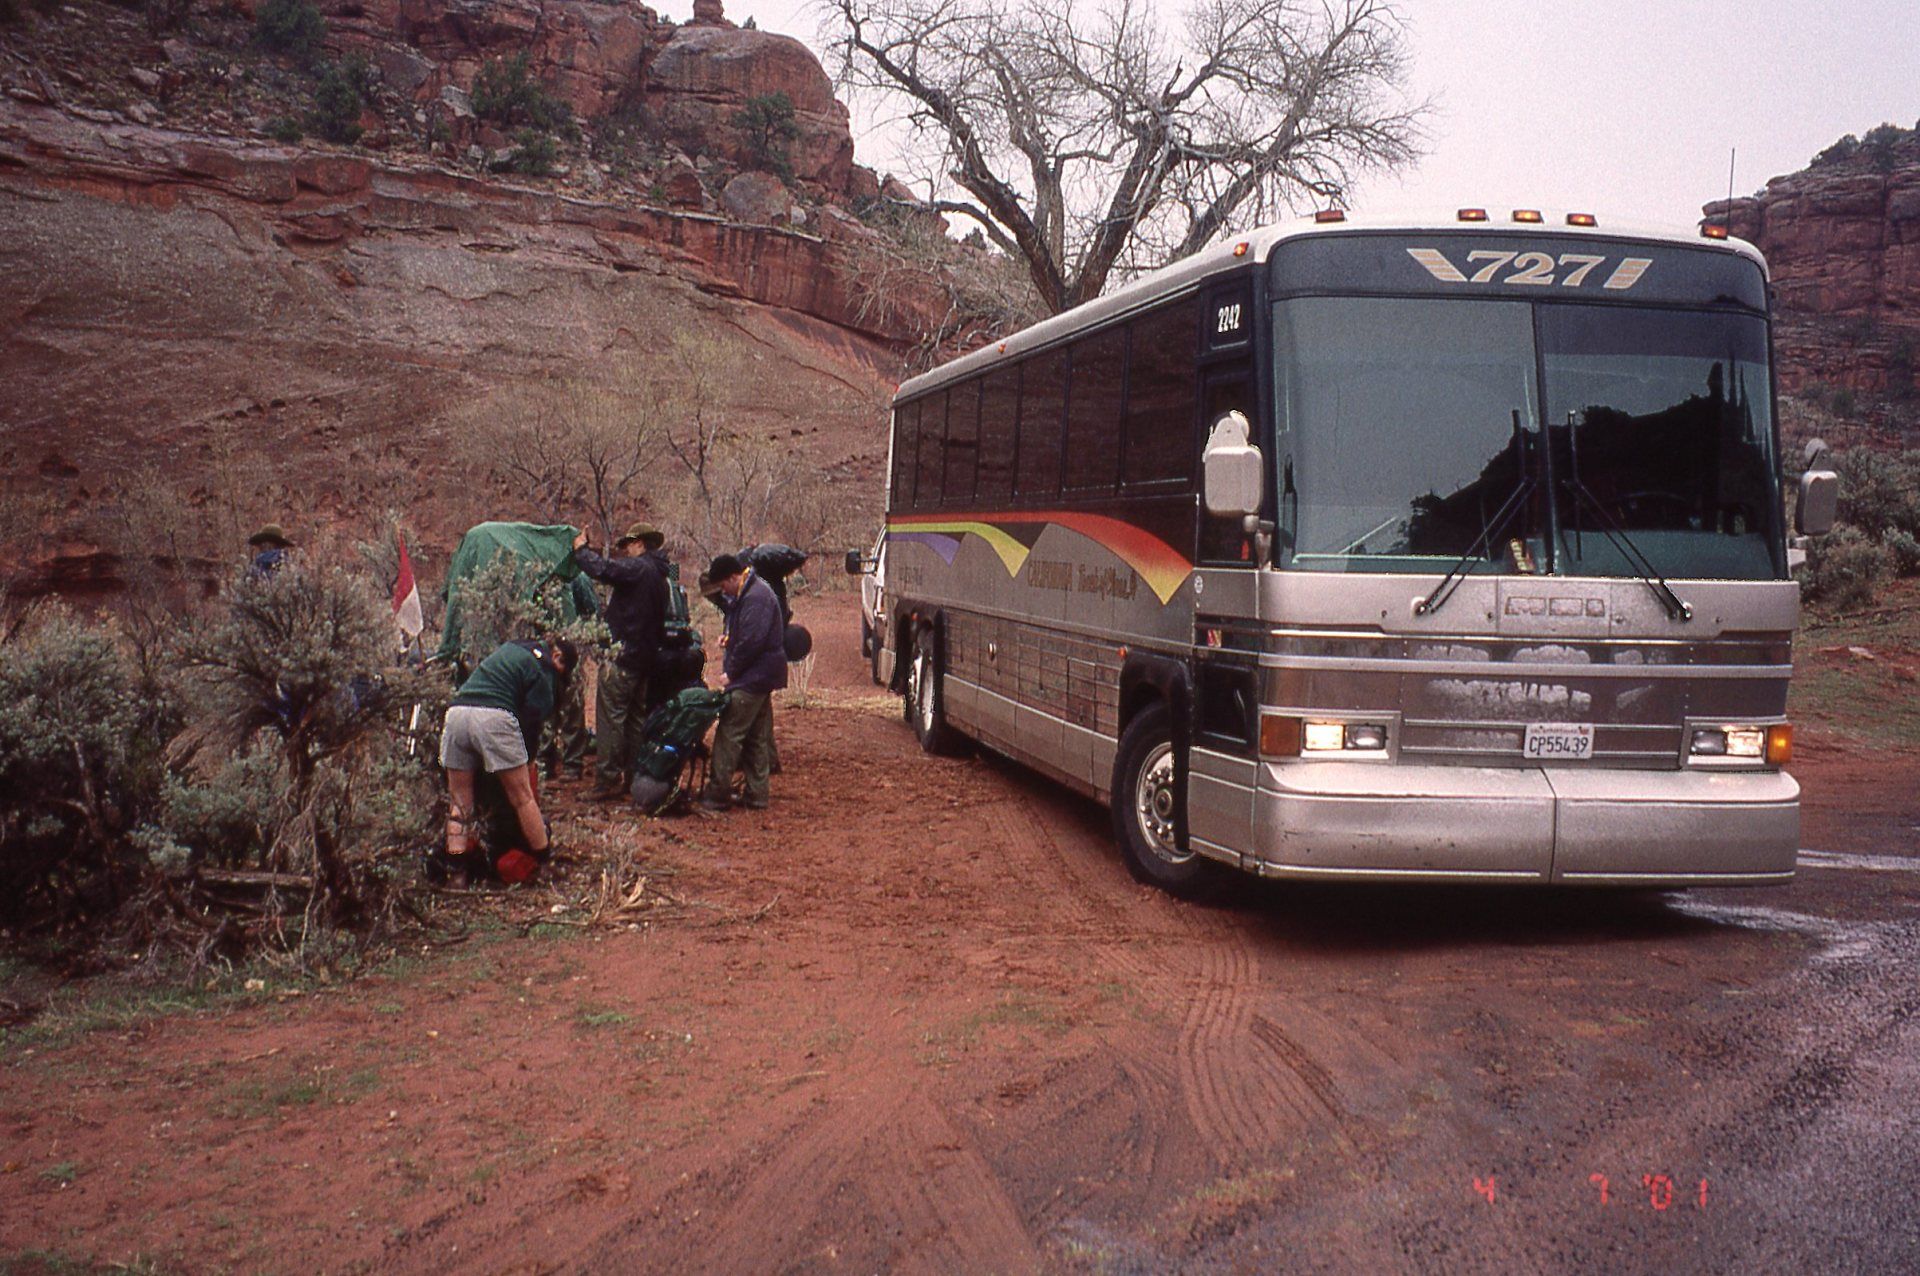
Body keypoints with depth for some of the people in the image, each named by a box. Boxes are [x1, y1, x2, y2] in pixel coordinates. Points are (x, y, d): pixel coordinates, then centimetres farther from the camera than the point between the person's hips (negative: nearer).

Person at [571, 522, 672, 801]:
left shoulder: (637, 567, -13)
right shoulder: (659, 574, 16)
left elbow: (602, 569, -22)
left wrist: (580, 549, -7)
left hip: (623, 655, -10)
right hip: (646, 657, 10)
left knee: (610, 715, -8)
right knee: (636, 717, 15)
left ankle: (610, 779, -10)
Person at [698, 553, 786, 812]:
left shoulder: (755, 597, -19)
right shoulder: (749, 592, 15)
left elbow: (751, 642, -24)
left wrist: (731, 672, -15)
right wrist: (730, 638, 8)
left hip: (751, 679, -11)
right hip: (760, 676, 11)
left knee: (729, 734, -8)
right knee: (757, 737, 13)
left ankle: (717, 795, -5)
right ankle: (757, 794, 18)